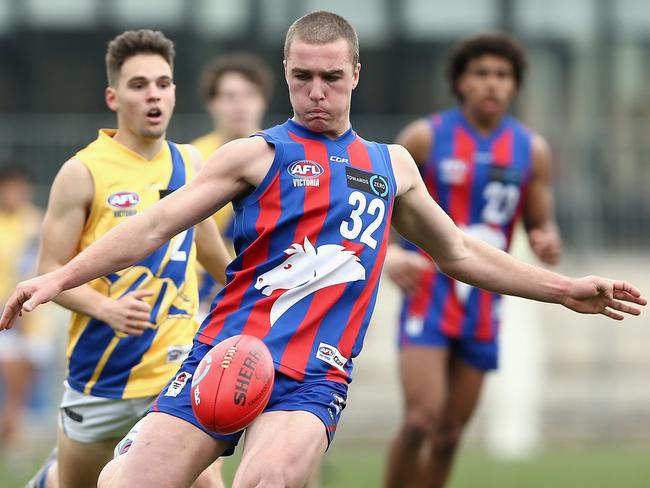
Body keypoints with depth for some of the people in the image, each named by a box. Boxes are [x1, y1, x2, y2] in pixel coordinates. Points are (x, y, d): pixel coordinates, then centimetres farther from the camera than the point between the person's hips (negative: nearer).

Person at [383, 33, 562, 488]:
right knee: (422, 419, -18)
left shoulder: (532, 150, 5)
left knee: (449, 435, 7)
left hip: (484, 304, 4)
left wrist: (548, 243, -16)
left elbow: (542, 224, 9)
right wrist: (389, 254, -20)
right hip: (428, 293, -3)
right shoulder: (424, 137, -4)